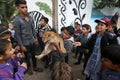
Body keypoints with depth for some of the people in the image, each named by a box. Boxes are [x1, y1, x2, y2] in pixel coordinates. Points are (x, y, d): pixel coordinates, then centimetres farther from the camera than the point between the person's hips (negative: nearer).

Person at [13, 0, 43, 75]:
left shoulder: (30, 18, -4)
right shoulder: (17, 20, -20)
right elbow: (17, 34, -17)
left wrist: (35, 38, 11)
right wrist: (21, 45, -15)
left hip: (32, 41, 5)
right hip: (25, 43, -4)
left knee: (34, 55, 19)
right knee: (27, 56, 17)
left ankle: (35, 67, 41)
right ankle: (29, 68, 40)